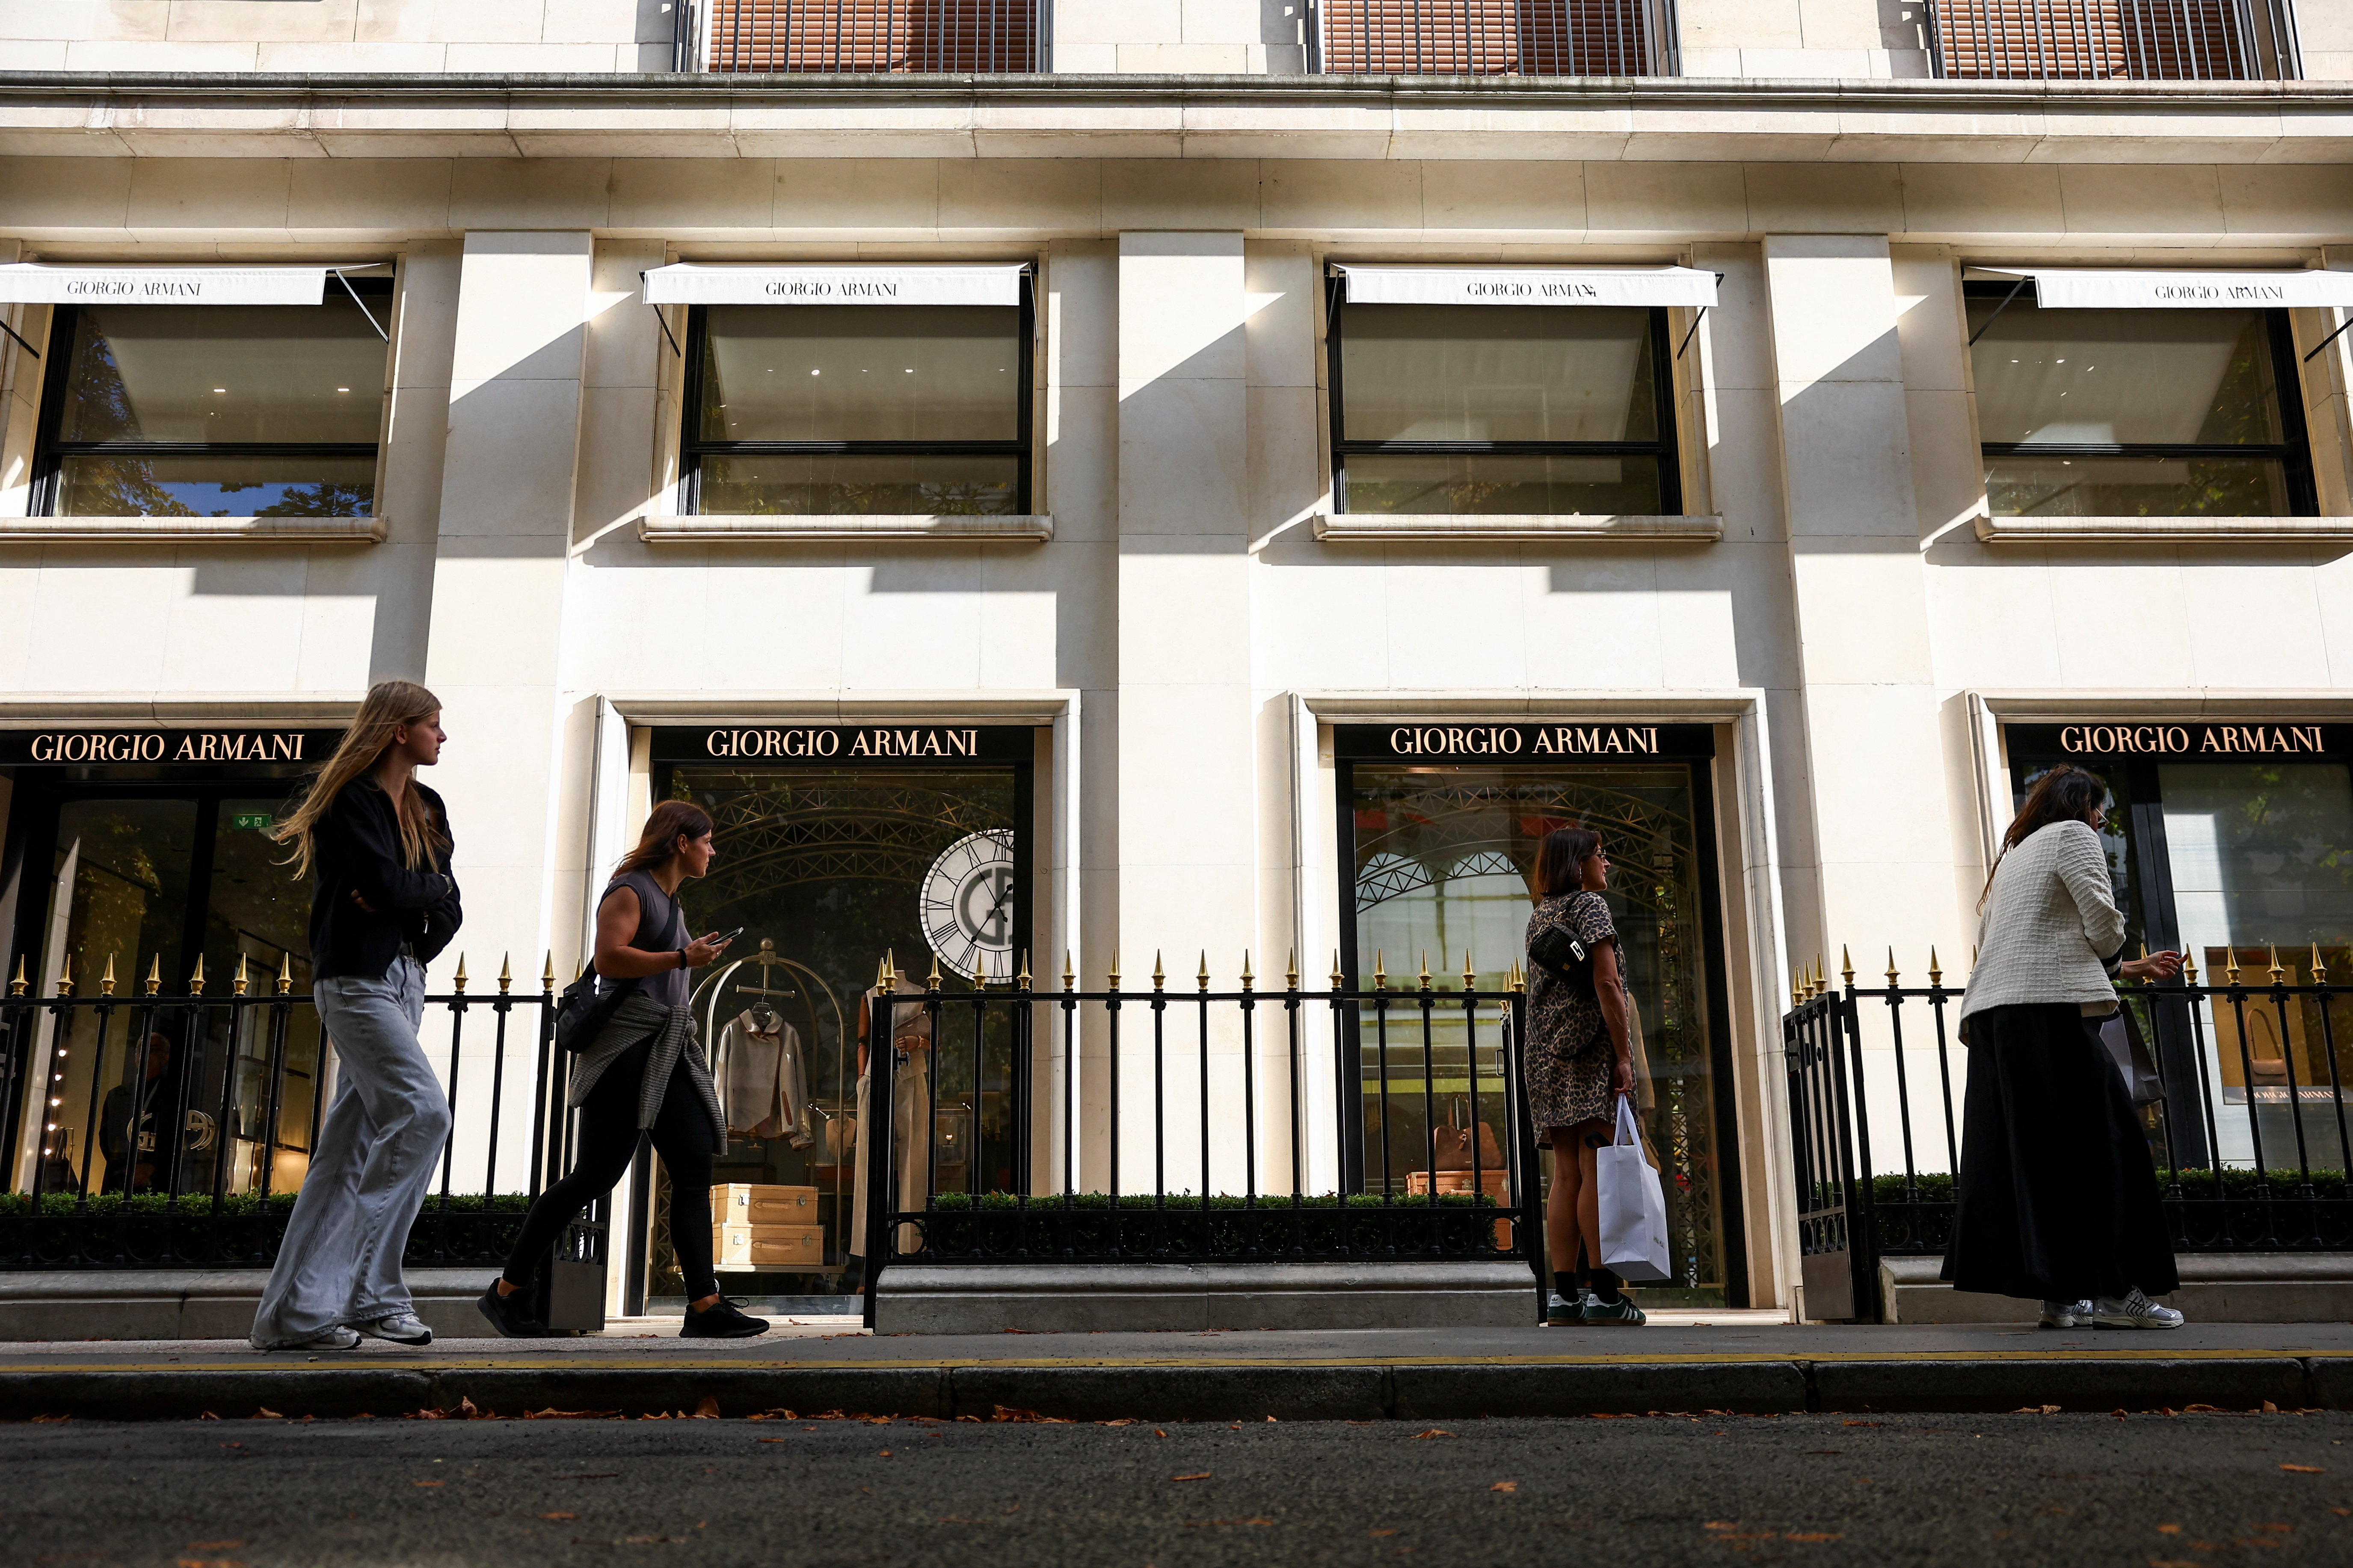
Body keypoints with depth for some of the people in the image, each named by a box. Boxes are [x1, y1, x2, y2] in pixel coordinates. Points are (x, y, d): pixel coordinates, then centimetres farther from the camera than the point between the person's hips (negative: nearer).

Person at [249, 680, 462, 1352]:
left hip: (403, 980, 8)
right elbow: (386, 886, -19)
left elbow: (448, 909, 10)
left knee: (352, 1145, 5)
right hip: (356, 979, -8)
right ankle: (371, 1291, -13)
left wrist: (406, 900, -9)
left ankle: (295, 1311, 7)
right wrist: (432, 886, 0)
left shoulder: (426, 809, 16)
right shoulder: (349, 799, -7)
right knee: (423, 1111, -18)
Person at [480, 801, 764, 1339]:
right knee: (595, 1175, -7)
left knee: (695, 1168, -3)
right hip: (626, 1044, -9)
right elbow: (609, 957, -19)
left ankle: (705, 1306, -7)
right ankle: (506, 1292, 6)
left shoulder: (670, 901, 23)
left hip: (668, 1051, 9)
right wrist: (684, 959, -17)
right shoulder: (630, 890, -5)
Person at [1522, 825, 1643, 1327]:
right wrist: (1623, 1055, -14)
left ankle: (1563, 1293, 3)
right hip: (1591, 1047, -8)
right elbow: (1606, 983, -13)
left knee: (1566, 1176, 5)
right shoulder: (1590, 903, -3)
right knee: (1598, 1171, -8)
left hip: (1547, 1053, 8)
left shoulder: (1539, 915, 21)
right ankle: (1601, 1291, -10)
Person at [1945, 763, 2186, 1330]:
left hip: (1992, 1012, 9)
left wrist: (2128, 968, 34)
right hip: (2050, 1008, -8)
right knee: (2099, 1141, -7)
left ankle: (2060, 1294, 3)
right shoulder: (2073, 836, 6)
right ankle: (2114, 1289, -10)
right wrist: (2115, 961, 17)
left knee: (2021, 1150, 3)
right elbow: (2103, 923, -5)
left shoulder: (2013, 855, 31)